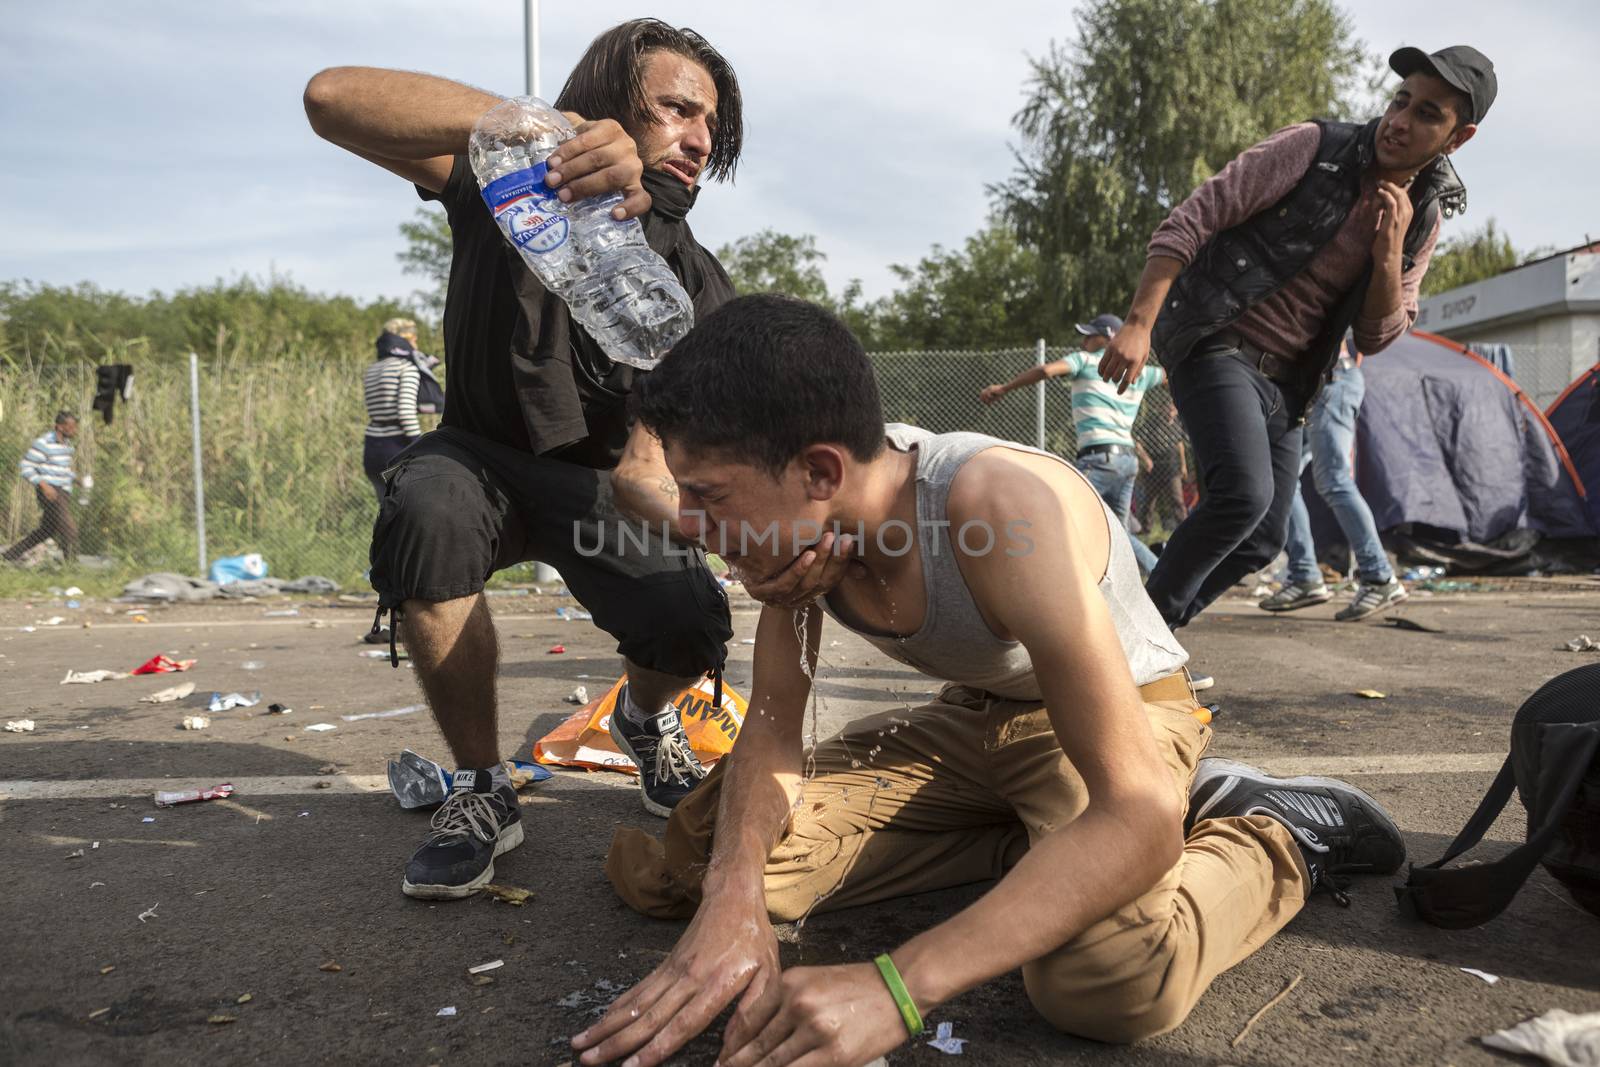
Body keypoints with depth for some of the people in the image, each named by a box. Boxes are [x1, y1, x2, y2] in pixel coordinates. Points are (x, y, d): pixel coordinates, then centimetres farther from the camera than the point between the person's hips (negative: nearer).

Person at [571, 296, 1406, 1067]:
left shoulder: (1009, 512, -37)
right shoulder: (806, 513, -17)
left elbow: (1138, 817, -39)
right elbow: (772, 720, -8)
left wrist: (893, 987, -46)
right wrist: (731, 896, -28)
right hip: (974, 718, 7)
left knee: (1107, 974, -38)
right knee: (698, 857, -8)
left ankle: (1279, 835, -3)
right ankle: (1047, 847, 3)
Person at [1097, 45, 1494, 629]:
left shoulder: (1424, 219, 6)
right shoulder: (1313, 148, -10)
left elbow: (1376, 337, 6)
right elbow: (1189, 221, -15)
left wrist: (1390, 253, -13)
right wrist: (1139, 324, -25)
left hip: (1283, 383, 7)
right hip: (1217, 345, -7)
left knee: (1263, 538, 9)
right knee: (1244, 493, -28)